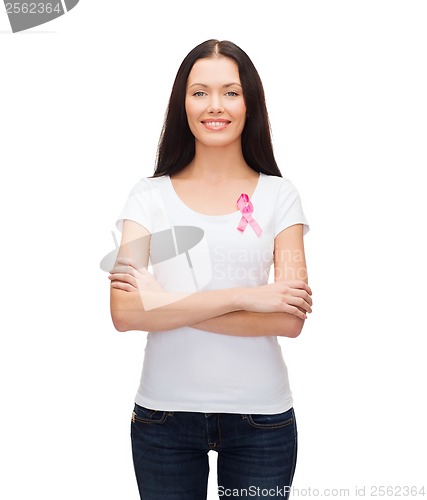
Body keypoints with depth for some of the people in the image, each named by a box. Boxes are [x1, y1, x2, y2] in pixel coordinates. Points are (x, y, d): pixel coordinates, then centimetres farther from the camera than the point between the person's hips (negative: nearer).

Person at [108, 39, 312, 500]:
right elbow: (124, 313, -13)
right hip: (164, 410, 1)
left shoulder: (278, 196, -1)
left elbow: (290, 320, -11)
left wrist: (168, 304, -15)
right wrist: (241, 296, -19)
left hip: (260, 413, 0)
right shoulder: (150, 196, 0)